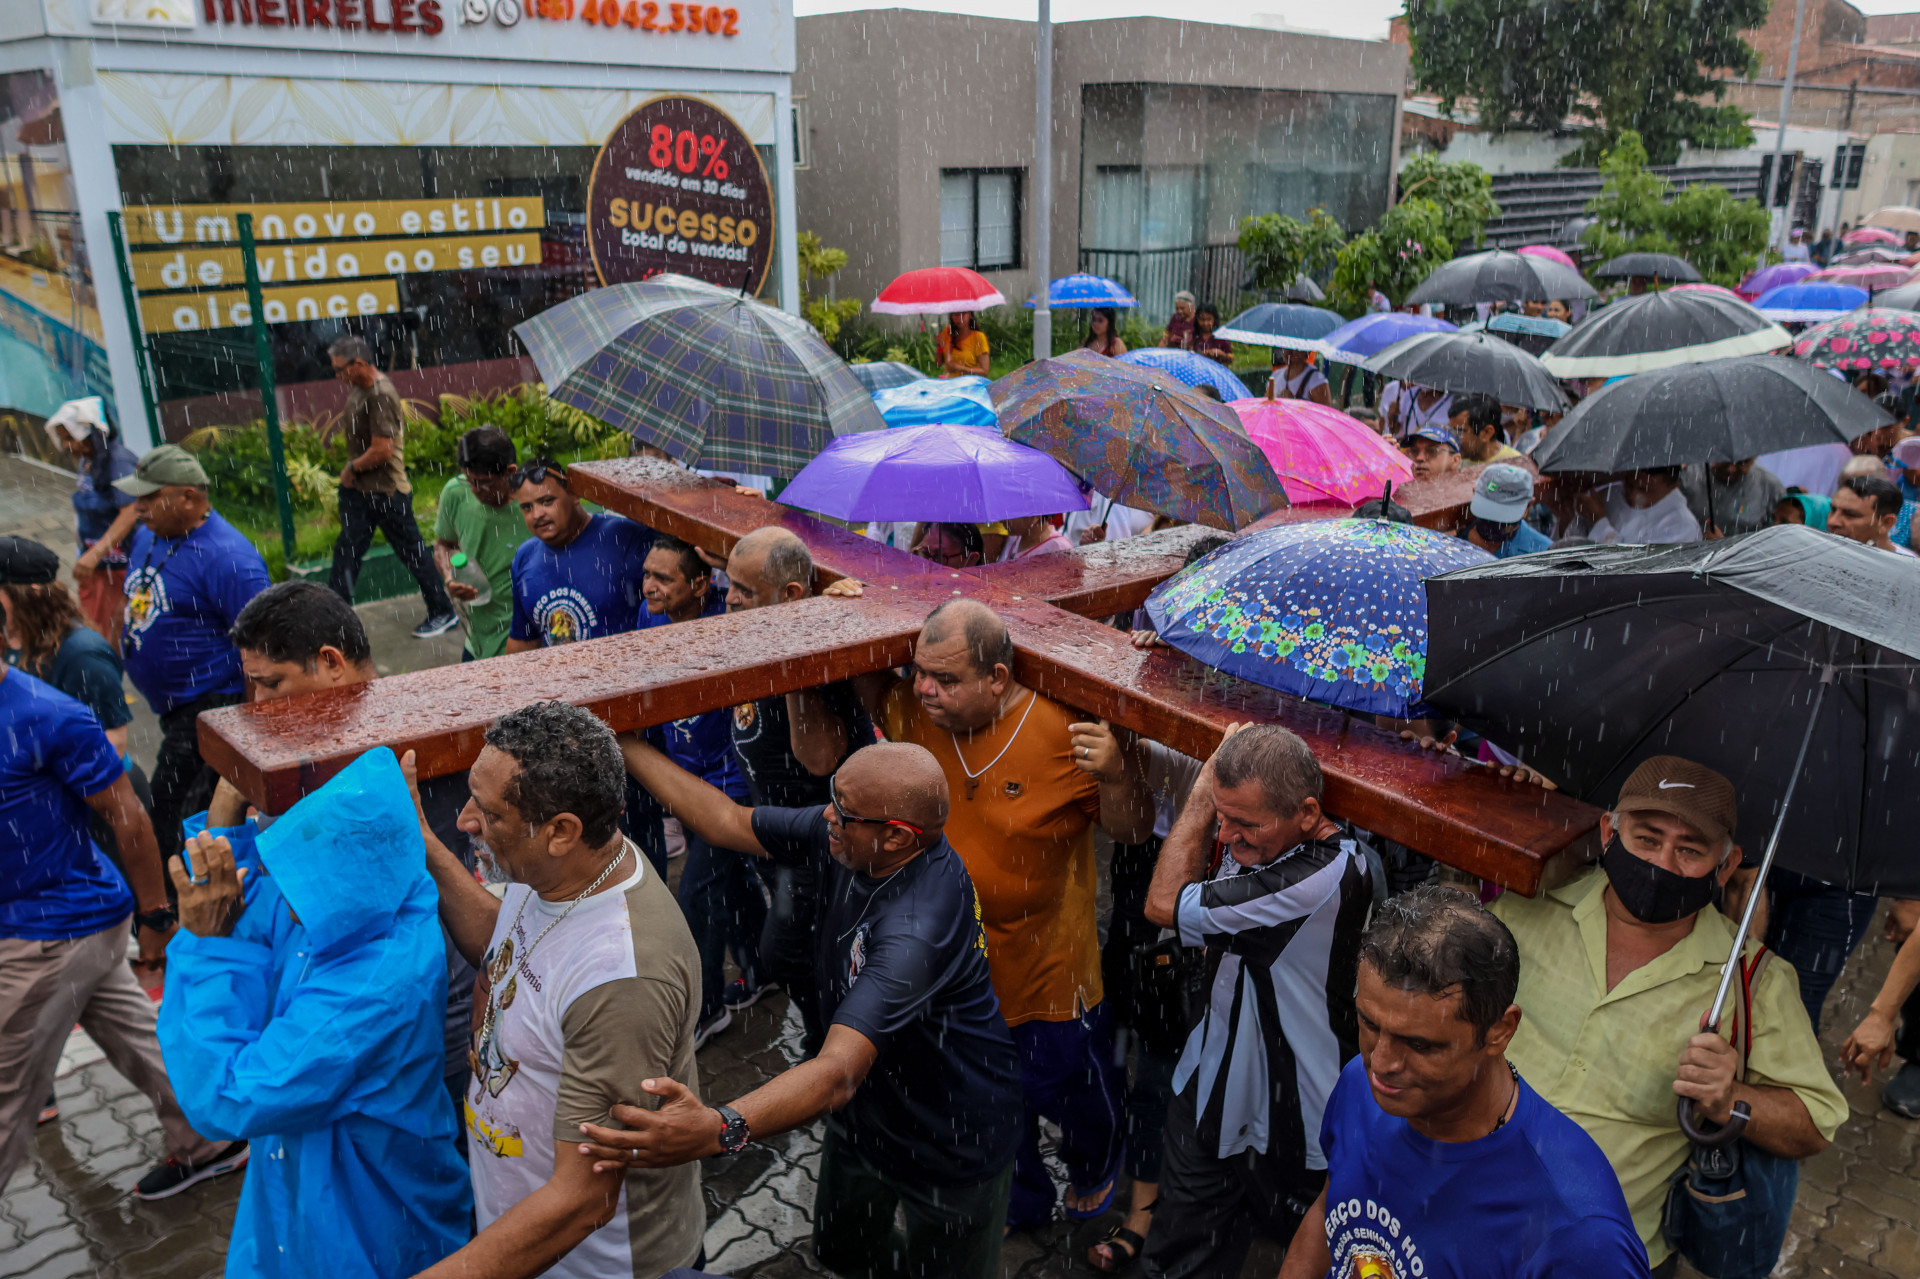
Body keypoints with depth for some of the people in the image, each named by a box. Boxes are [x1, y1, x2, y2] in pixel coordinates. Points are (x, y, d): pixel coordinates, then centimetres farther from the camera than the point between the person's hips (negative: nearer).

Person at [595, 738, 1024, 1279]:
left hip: (952, 1145, -8)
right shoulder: (847, 834, -17)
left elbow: (840, 1071, -48)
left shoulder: (917, 927, -40)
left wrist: (719, 1129, -62)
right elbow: (727, 822, -8)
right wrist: (624, 744, -10)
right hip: (864, 1112, 8)